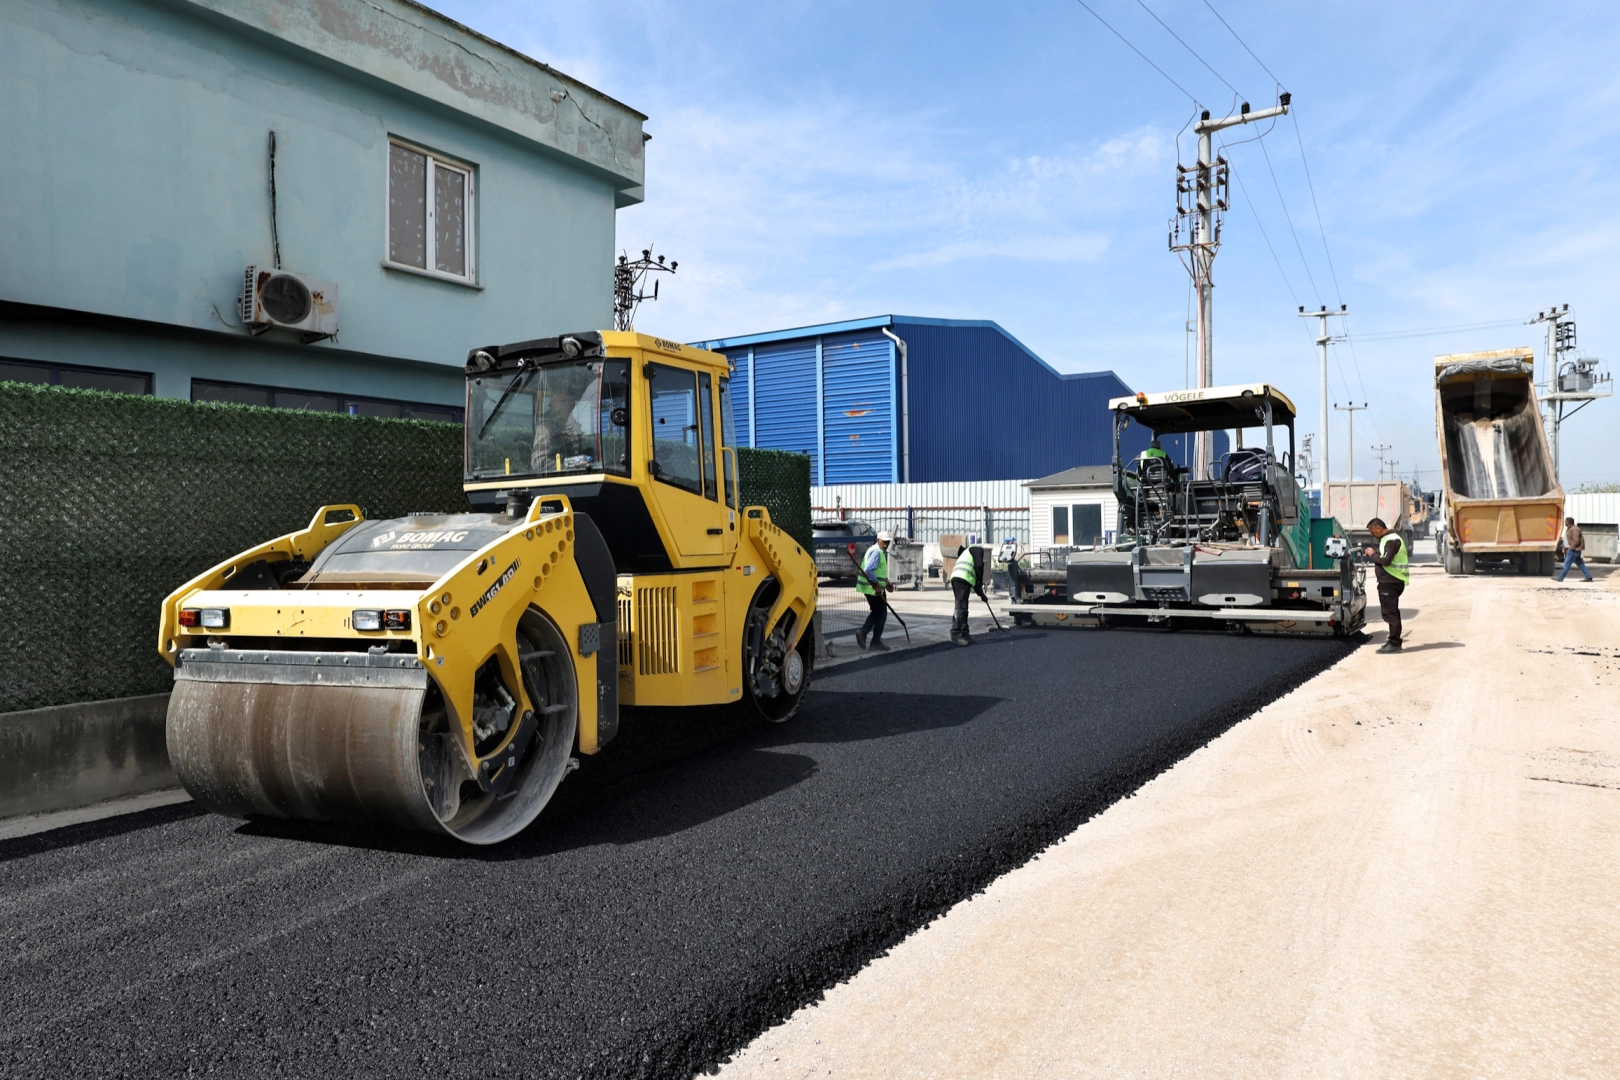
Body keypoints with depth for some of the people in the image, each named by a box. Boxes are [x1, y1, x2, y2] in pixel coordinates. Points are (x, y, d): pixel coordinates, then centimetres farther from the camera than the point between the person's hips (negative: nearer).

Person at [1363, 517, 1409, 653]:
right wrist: (1373, 554, 4)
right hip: (1391, 581, 11)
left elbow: (1385, 560, -24)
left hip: (1391, 582, -11)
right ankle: (1394, 641, 25)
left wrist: (1372, 554, -11)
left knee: (1390, 613, -8)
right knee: (1391, 612, 17)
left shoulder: (1391, 540, -16)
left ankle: (1394, 643, -6)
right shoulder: (1388, 538, 17)